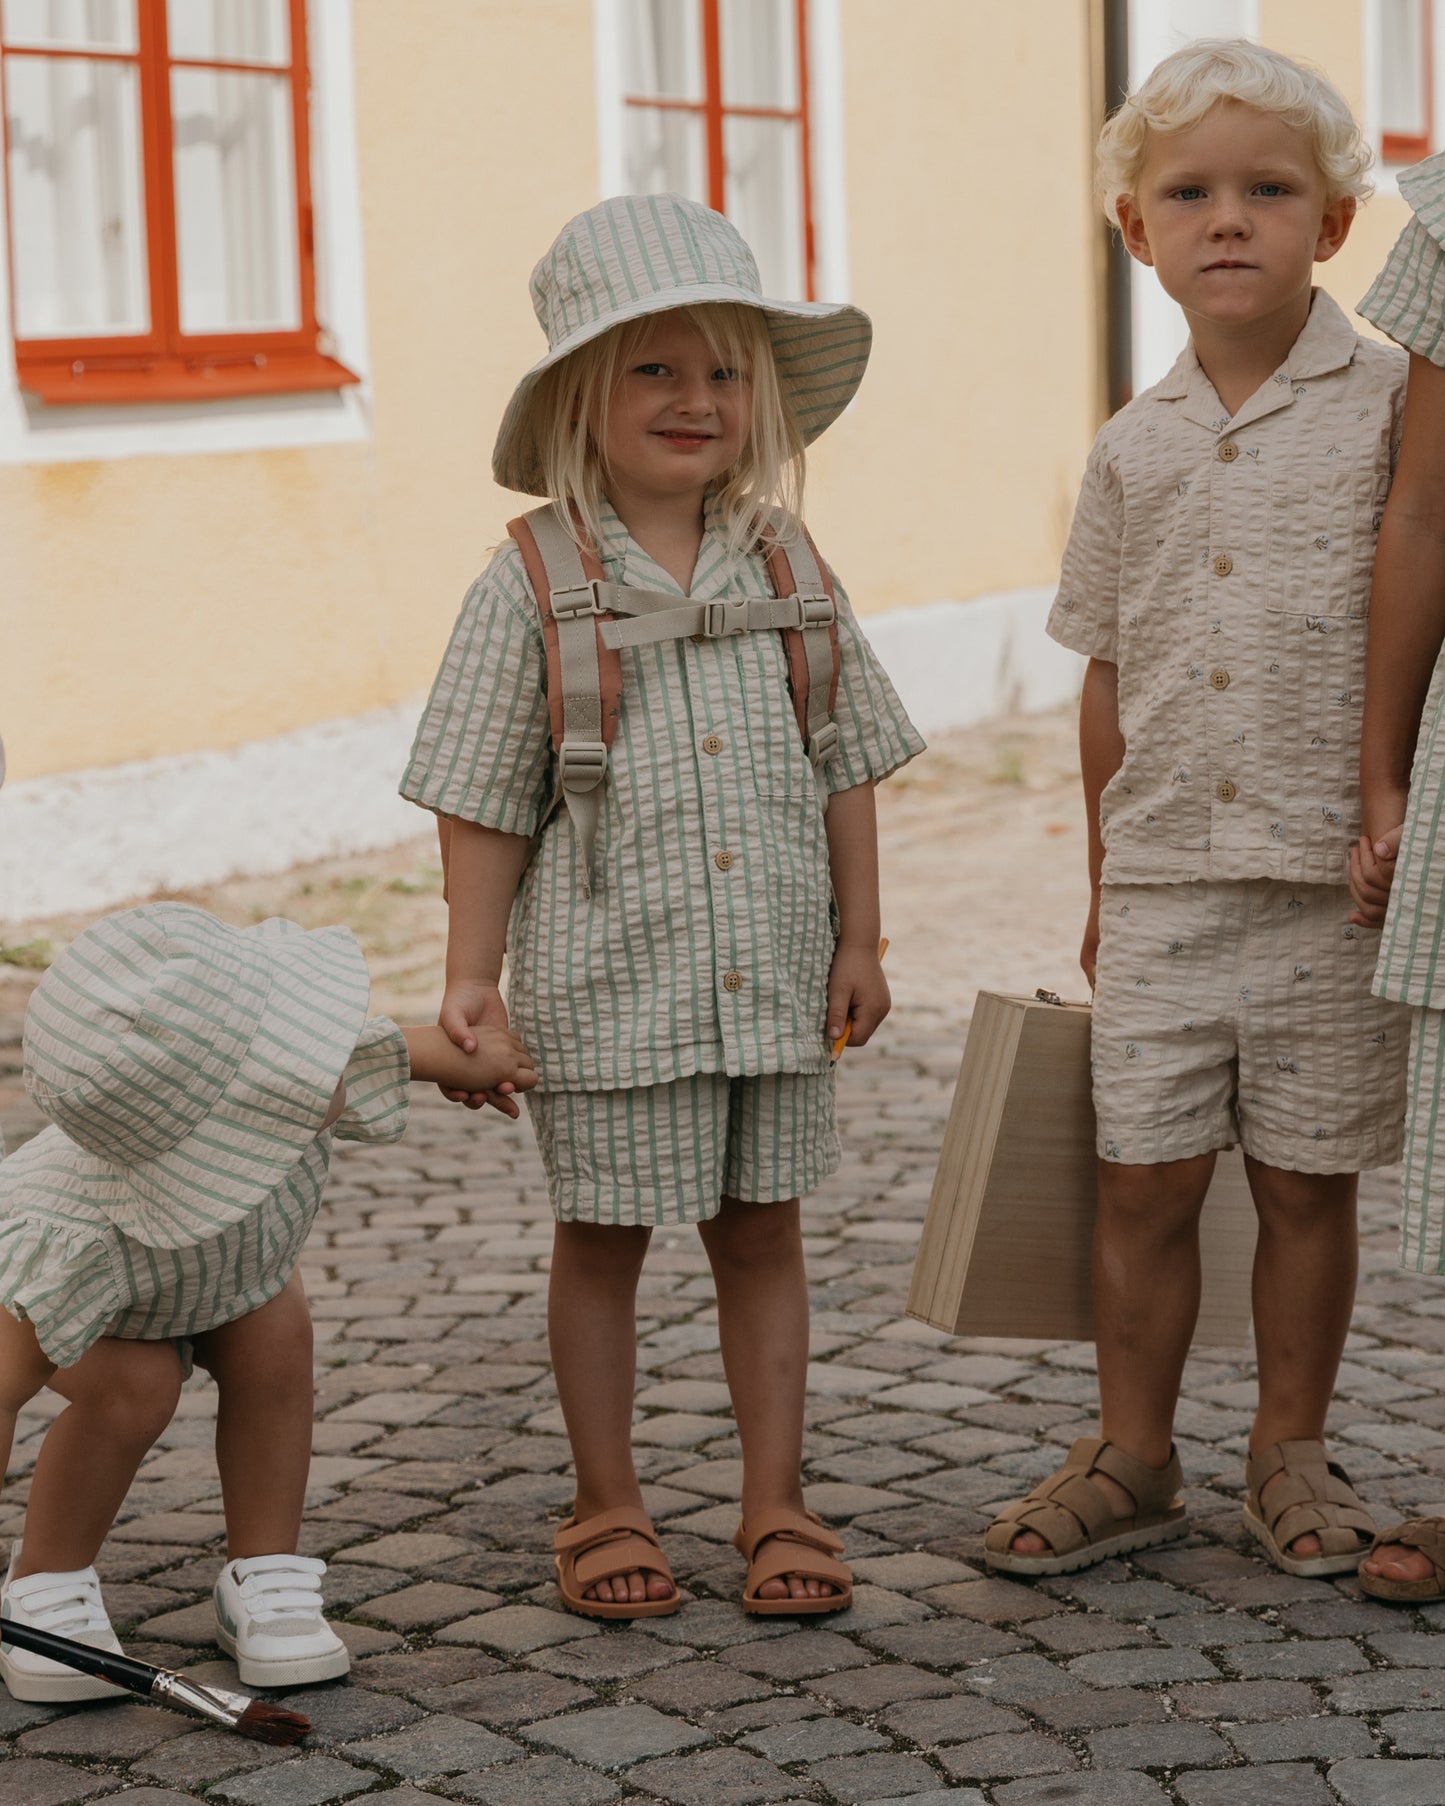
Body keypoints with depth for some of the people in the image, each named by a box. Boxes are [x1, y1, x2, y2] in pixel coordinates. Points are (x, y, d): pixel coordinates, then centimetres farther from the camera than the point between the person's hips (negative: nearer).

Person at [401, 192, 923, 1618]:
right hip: (608, 982, -3)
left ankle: (774, 1503, 21)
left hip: (774, 977, 3)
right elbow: (484, 802, -4)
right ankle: (607, 1511, 22)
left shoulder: (789, 568, 4)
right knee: (601, 1237, 8)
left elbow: (843, 765, 10)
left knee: (761, 1233, 11)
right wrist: (470, 977, -6)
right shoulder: (533, 586, -6)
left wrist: (857, 937, 6)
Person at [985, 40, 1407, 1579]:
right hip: (1163, 877, 3)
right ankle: (1131, 1459, 20)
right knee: (1143, 1178, 6)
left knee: (1306, 1178, 7)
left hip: (1331, 875, -3)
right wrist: (1104, 885, 15)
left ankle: (1290, 1452, 23)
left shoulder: (1393, 405, -3)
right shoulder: (1134, 448, 7)